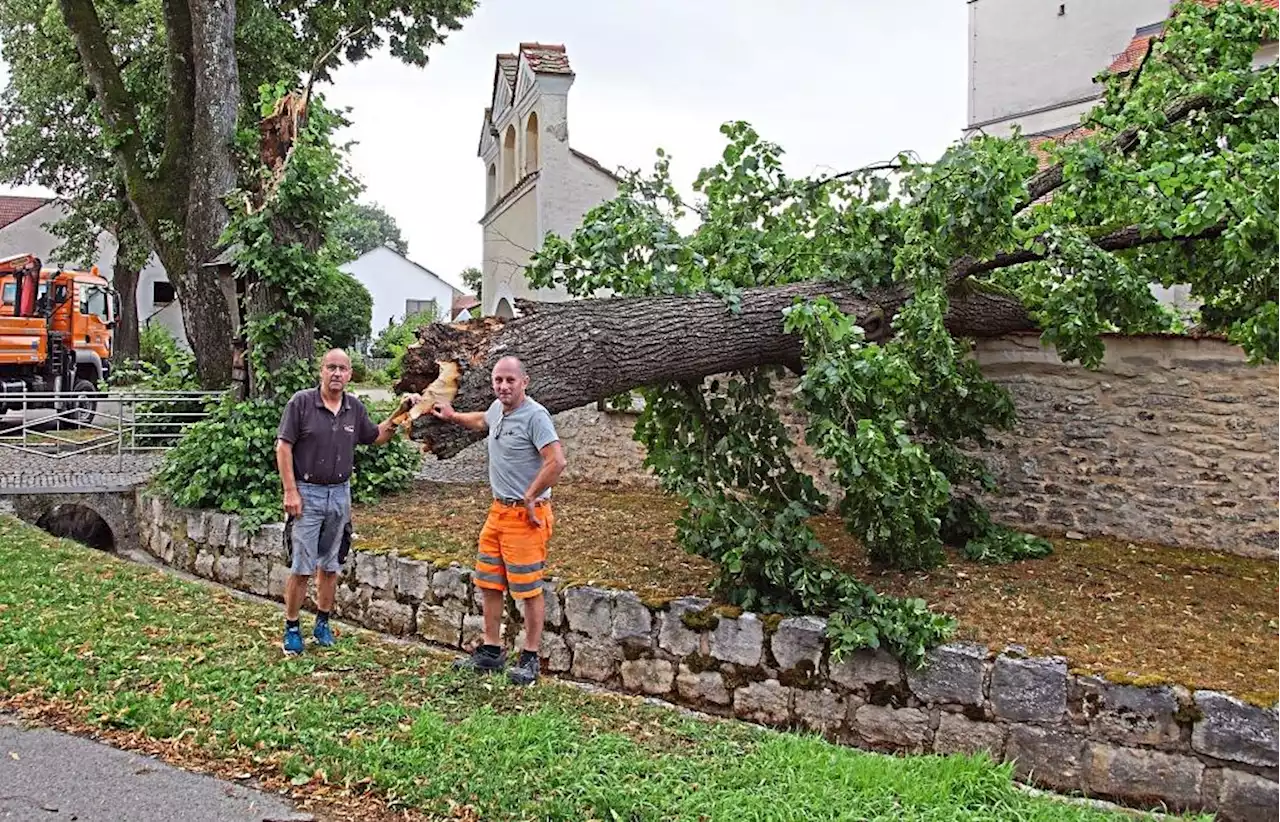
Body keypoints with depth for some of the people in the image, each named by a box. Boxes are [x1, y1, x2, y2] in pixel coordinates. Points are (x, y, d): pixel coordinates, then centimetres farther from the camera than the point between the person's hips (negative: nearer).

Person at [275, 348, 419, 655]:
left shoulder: (355, 408, 4)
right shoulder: (301, 402, -9)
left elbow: (377, 437, 19)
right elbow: (283, 448, -9)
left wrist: (400, 412, 7)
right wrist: (290, 491, -13)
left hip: (340, 494, 4)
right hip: (307, 493, -4)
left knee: (330, 566, 13)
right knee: (302, 567, -1)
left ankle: (323, 623, 26)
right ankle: (291, 628, 12)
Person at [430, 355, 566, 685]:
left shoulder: (534, 415, -18)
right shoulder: (498, 409, 9)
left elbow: (556, 462, -27)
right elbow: (482, 421, 36)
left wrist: (529, 499, -19)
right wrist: (452, 416, 39)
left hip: (525, 516, -9)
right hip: (498, 511, 9)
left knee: (529, 589, -1)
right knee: (489, 583, 14)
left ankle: (530, 659, 11)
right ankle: (490, 653, 26)